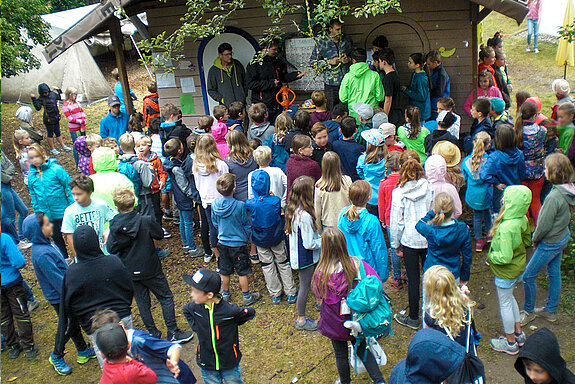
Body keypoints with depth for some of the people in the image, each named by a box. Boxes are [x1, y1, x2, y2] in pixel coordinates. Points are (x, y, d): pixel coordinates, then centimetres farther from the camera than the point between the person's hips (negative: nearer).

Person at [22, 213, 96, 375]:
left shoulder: (46, 243, 0)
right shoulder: (41, 254, -31)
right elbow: (56, 279, -28)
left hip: (66, 293, 9)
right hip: (59, 297, -9)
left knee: (74, 322, 21)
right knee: (67, 326, 9)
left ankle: (83, 351, 38)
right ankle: (57, 357, 32)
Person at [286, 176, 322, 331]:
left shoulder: (293, 210, -2)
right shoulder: (305, 216, -31)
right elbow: (309, 244, -26)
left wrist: (319, 236, 9)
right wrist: (324, 241, -11)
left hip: (298, 254, 8)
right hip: (306, 258, -8)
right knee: (305, 287, 7)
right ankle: (301, 320, 22)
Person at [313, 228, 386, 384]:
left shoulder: (321, 272, -25)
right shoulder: (356, 263, -20)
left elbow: (318, 295, -7)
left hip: (335, 322, -2)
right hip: (355, 318, 2)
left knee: (340, 354, 20)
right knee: (361, 348, 24)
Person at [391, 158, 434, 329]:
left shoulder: (398, 193, -8)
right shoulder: (429, 188, -3)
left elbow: (396, 221, -5)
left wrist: (396, 244, 5)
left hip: (410, 240, -3)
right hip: (429, 238, 3)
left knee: (413, 279, 6)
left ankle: (414, 318, 17)